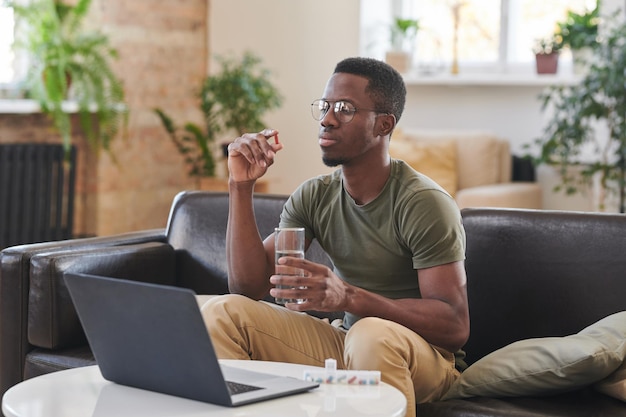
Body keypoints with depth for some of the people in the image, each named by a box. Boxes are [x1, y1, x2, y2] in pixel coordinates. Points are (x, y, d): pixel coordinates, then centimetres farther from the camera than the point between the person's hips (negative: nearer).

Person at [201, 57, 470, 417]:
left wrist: (348, 296, -35)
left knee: (372, 334, -39)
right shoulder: (314, 197, 3)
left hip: (421, 355, -5)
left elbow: (456, 326, -22)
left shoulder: (424, 204, -16)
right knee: (222, 312, -13)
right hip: (344, 342, 5)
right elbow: (248, 287, -2)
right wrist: (241, 188, -12)